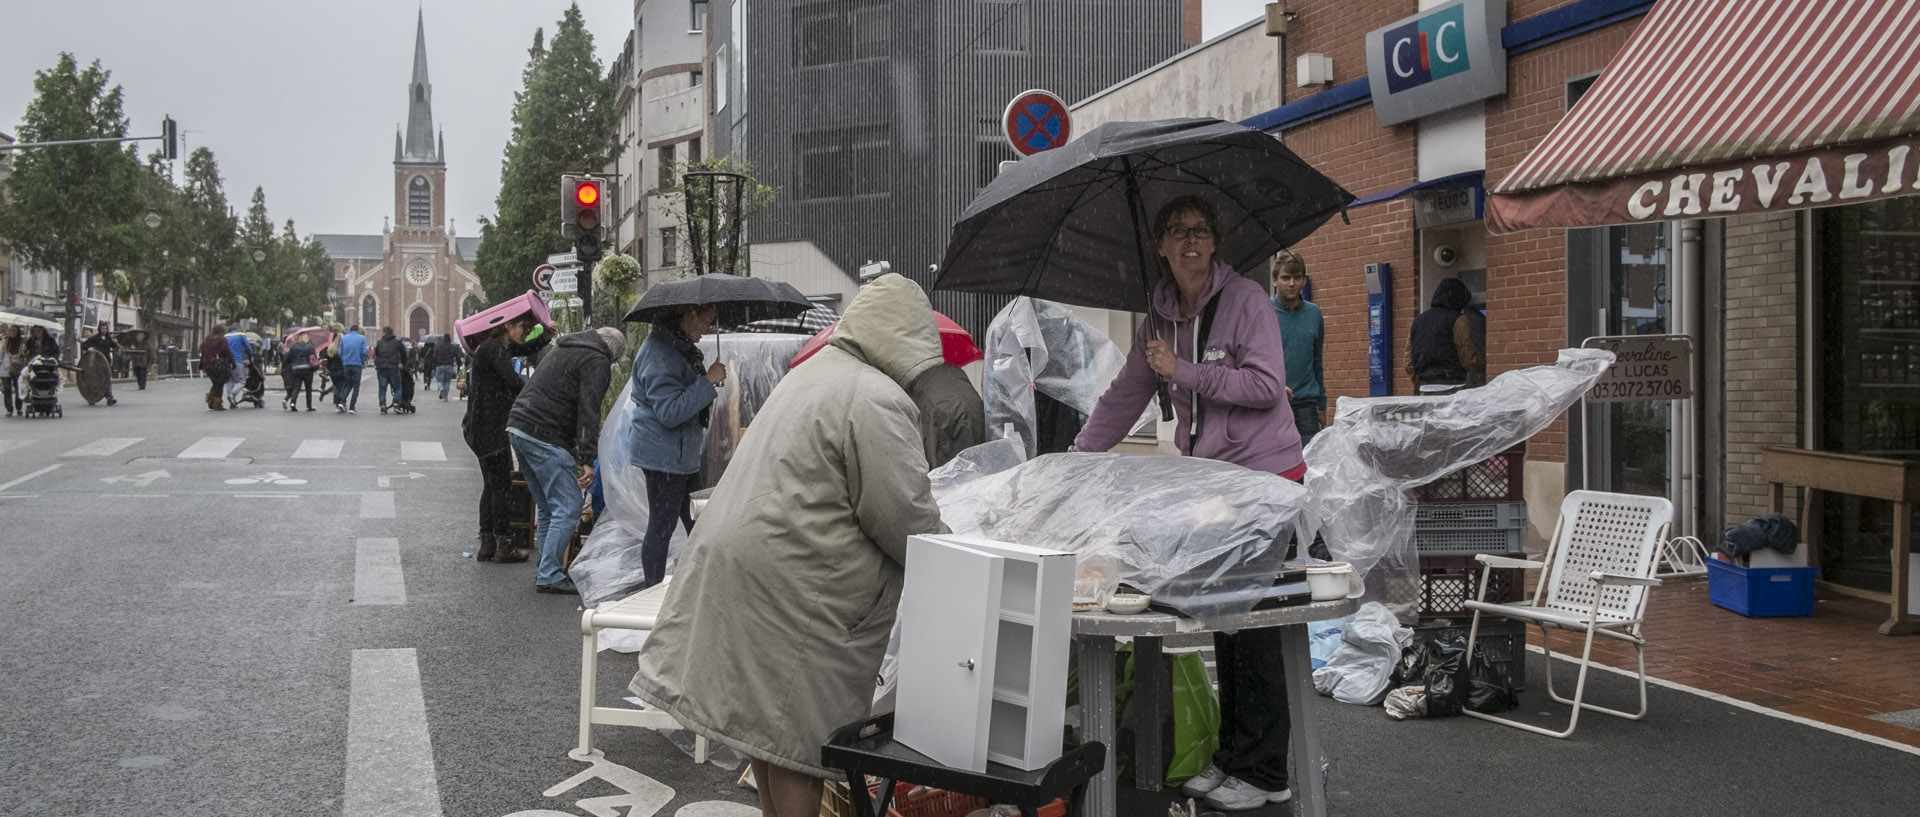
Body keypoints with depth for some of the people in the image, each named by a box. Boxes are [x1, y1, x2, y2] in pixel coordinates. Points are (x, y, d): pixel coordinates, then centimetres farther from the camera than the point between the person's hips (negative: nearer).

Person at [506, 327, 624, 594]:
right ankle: (549, 576, -7)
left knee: (547, 507, 17)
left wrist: (572, 449, 28)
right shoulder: (597, 361, -5)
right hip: (544, 438, -10)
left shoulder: (562, 349, 25)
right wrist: (588, 459, -18)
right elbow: (588, 411, -15)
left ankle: (546, 570, 21)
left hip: (518, 427, 10)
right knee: (567, 509, -6)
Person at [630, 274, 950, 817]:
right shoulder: (877, 399, -15)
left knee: (768, 715, 19)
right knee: (801, 730, 0)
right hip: (792, 586, -10)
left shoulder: (811, 373, 16)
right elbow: (905, 517, -17)